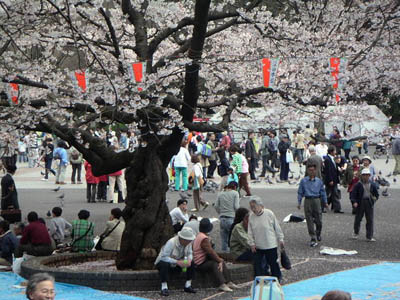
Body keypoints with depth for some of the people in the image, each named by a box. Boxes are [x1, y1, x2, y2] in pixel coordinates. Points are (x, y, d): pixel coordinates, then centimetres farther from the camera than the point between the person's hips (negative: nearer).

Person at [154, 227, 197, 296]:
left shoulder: (188, 242, -10)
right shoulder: (171, 242, -31)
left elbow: (189, 253, -2)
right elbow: (164, 257, -34)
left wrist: (189, 260, -26)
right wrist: (177, 262, -41)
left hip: (175, 265, 6)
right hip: (163, 262, -6)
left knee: (191, 263, -13)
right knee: (165, 265, -40)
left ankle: (187, 286, -5)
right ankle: (164, 288, -34)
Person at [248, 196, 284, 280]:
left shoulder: (269, 214, -13)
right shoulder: (251, 217, -3)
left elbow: (277, 228, -3)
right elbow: (250, 232, 4)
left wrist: (280, 239, 1)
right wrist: (252, 243, -1)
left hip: (271, 245, -3)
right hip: (258, 247, 3)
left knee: (273, 263, 8)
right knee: (257, 264, 6)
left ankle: (277, 278, 27)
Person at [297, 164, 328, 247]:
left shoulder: (319, 181, 6)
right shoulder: (303, 181, 3)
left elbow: (323, 192, 13)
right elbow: (300, 192, 8)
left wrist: (325, 202, 13)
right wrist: (299, 202, 2)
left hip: (316, 200, 1)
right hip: (308, 201, -1)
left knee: (319, 220, 1)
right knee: (309, 221, -1)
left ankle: (318, 233, 32)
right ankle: (313, 239, 5)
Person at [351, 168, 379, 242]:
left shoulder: (372, 184, 5)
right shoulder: (358, 184, -4)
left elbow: (376, 193, 14)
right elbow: (353, 194, -6)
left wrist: (375, 198, -5)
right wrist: (354, 202, -18)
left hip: (369, 203, 2)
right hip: (360, 203, -2)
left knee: (370, 220, 0)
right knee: (358, 219, 10)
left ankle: (369, 237, 6)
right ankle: (356, 233, 33)